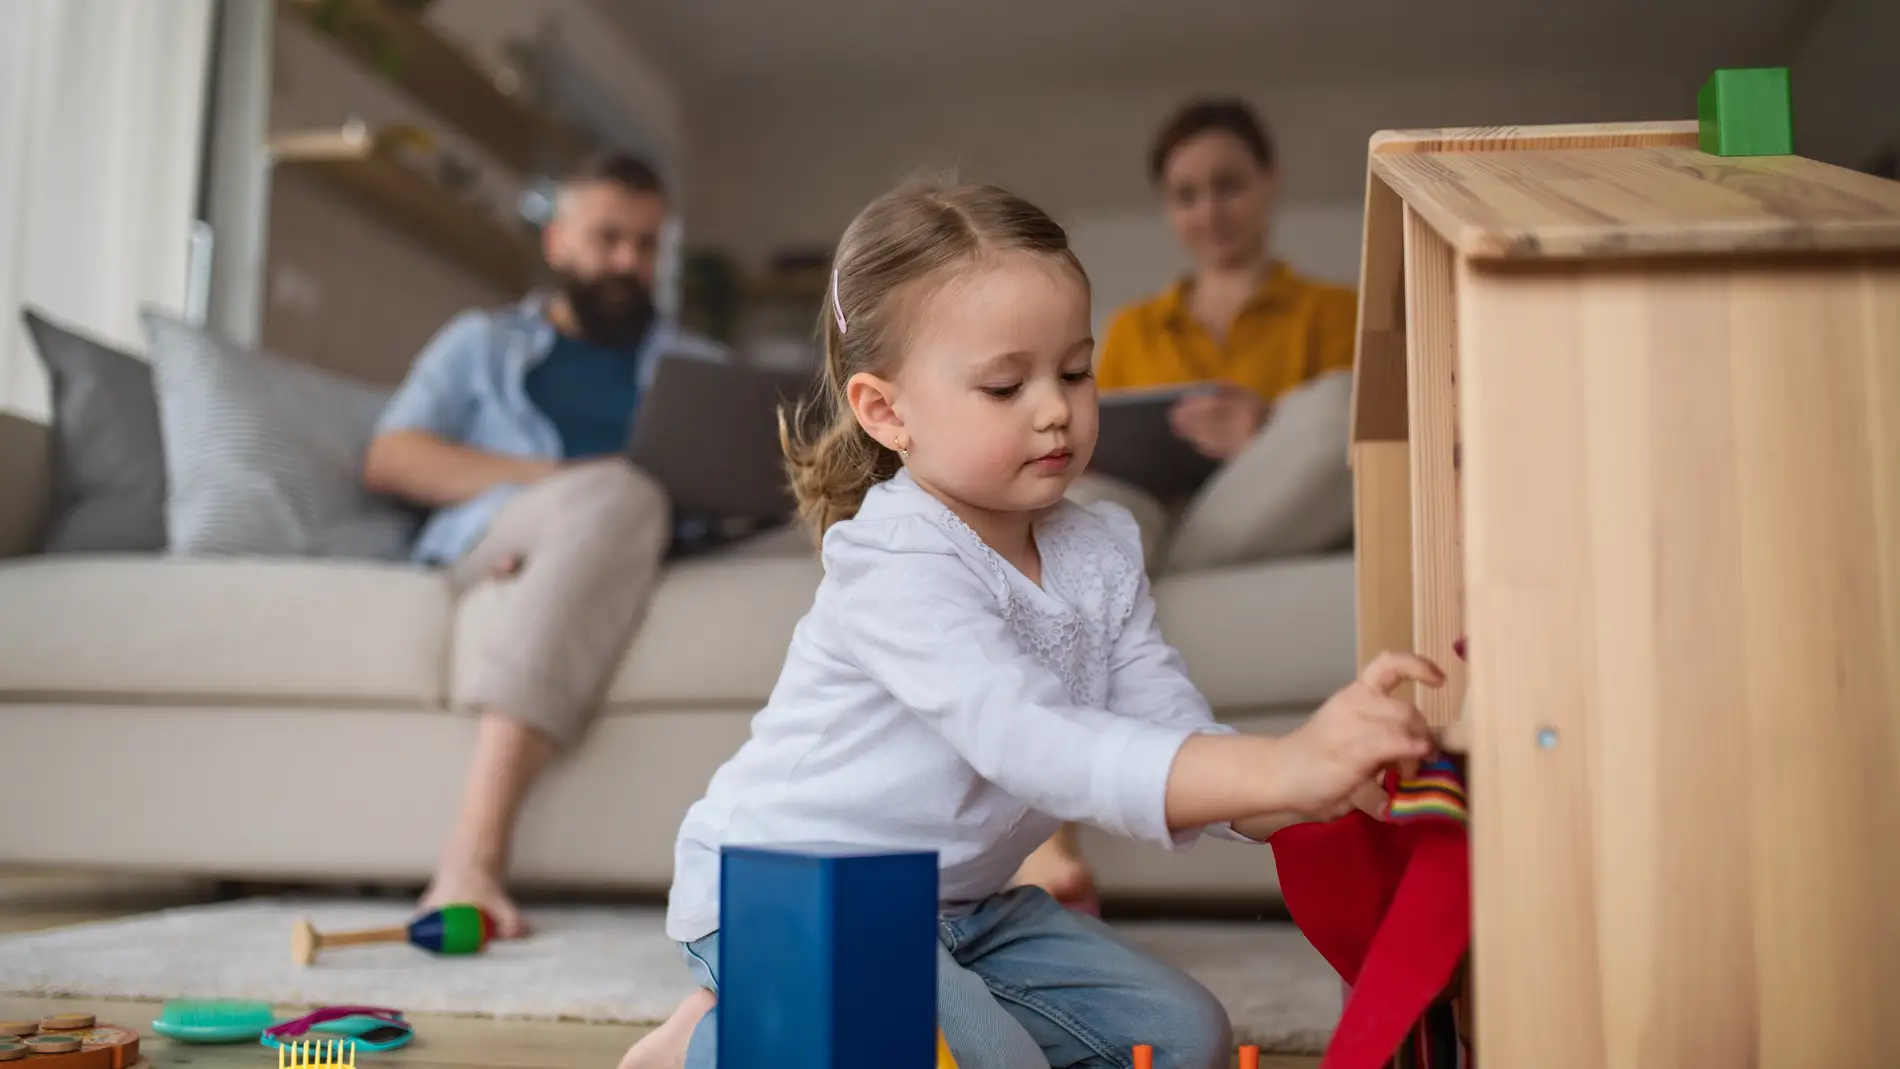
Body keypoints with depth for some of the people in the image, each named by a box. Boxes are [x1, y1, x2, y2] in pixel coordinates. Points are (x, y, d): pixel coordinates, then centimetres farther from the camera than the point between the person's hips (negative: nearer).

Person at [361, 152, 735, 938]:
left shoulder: (701, 366, 32)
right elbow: (389, 460, 11)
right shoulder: (481, 342, 26)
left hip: (650, 555, 2)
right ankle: (474, 854, -46)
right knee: (623, 490, -36)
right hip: (486, 546, -2)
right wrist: (550, 480, -5)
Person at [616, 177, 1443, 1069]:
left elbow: (1175, 745, -8)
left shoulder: (1099, 553, -1)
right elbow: (1026, 743, -40)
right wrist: (1275, 770, -49)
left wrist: (1311, 787, -29)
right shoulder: (896, 569, -27)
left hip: (957, 902, 9)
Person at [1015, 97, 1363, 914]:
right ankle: (1048, 850, -48)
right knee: (1077, 500, -36)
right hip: (1144, 518, 1)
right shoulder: (1131, 330, 31)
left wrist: (1270, 443, -12)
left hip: (1265, 536, -1)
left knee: (1341, 397, -30)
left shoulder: (1331, 312, 23)